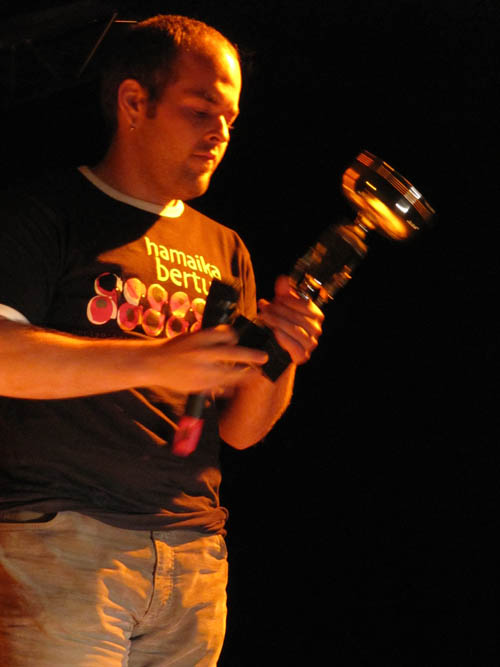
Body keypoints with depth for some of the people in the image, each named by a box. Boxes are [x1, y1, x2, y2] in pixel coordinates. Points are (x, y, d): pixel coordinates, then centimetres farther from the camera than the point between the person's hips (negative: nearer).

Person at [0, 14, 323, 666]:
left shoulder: (224, 250, 19)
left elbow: (241, 430, 17)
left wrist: (276, 360, -5)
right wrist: (156, 361, -20)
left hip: (194, 557, 6)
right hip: (59, 539, -5)